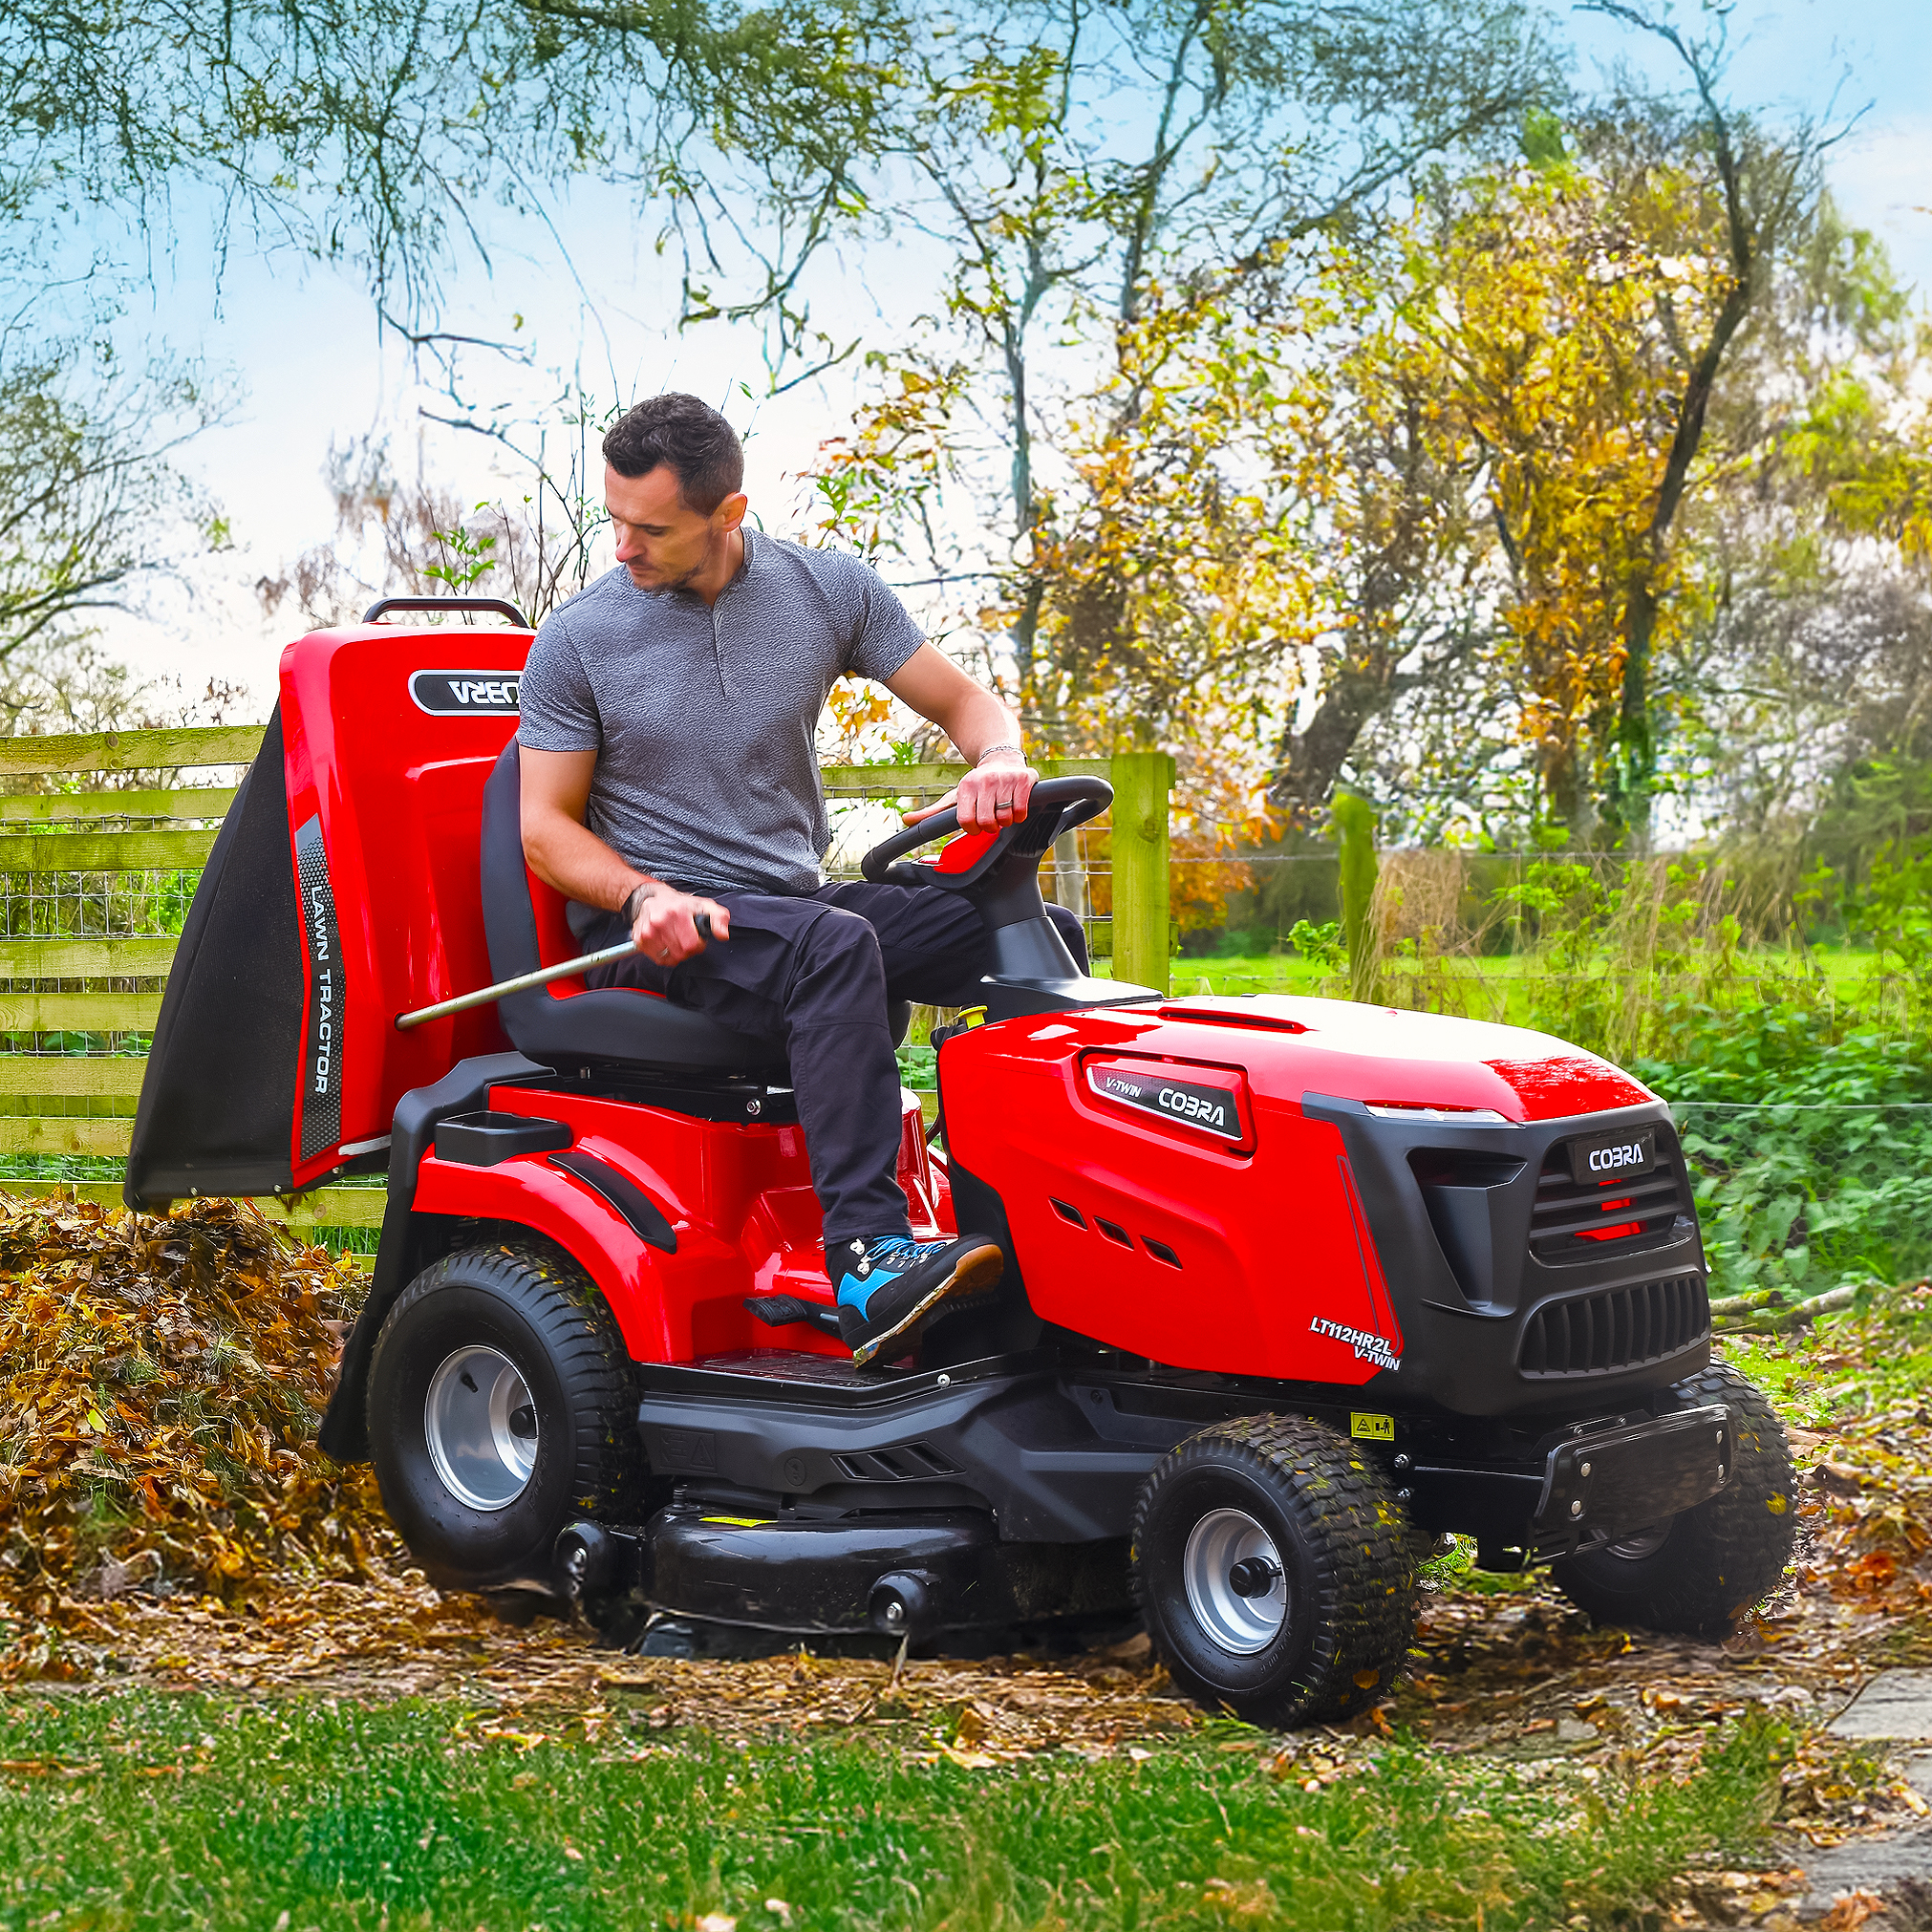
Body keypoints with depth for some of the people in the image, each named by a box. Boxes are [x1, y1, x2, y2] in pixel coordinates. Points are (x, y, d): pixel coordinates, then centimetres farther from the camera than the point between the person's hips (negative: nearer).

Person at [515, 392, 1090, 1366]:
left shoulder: (827, 589, 3)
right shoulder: (577, 639, -4)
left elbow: (966, 702, 7)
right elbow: (545, 827, -2)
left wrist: (1000, 761, -18)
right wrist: (646, 896, -22)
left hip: (795, 896, 5)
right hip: (652, 922, -5)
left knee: (1043, 937, -14)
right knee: (835, 948, -37)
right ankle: (868, 1261, -44)